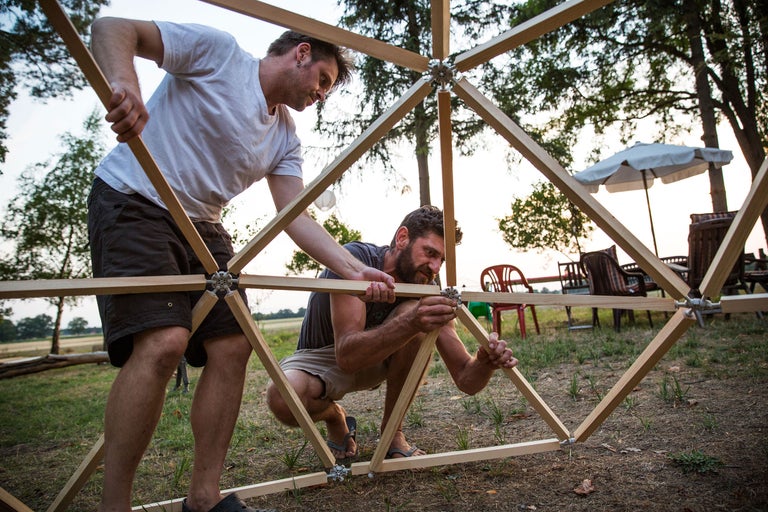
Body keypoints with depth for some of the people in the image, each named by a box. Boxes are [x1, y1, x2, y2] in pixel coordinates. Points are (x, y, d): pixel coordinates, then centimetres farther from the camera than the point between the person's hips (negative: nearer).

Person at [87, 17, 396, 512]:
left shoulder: (286, 138, 10)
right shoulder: (217, 50, -4)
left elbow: (298, 217, 0)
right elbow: (111, 28, -9)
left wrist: (355, 270, -13)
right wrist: (124, 84, -33)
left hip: (203, 227, 7)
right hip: (134, 203, -6)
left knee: (232, 346, -5)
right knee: (163, 341, -24)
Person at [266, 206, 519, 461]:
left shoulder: (428, 293, -17)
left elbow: (466, 381, -18)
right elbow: (346, 355, -40)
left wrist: (485, 361, -42)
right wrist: (411, 324, -55)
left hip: (377, 360, 3)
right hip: (324, 357, -2)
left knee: (415, 319, -30)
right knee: (284, 396, -37)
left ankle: (392, 431, -9)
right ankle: (334, 415, 1)